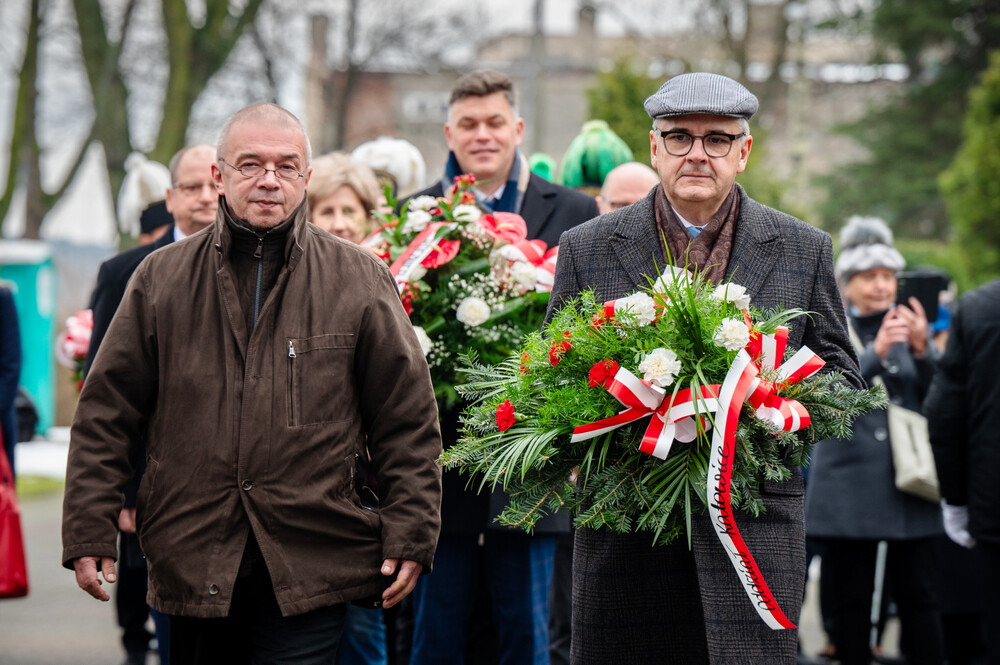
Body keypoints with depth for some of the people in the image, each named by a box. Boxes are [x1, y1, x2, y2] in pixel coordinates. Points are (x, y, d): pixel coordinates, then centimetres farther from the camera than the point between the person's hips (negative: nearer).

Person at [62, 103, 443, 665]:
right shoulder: (162, 280, 8)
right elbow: (107, 415, 9)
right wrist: (90, 533, 2)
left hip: (312, 564, -2)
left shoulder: (361, 281, 5)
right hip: (192, 566, 2)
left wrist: (409, 538, -1)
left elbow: (408, 422, 6)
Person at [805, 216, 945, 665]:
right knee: (850, 602, 3)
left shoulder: (909, 325, 11)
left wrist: (921, 349, -16)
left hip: (909, 484, 2)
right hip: (848, 485, -2)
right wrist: (876, 351, -25)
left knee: (918, 597, -1)